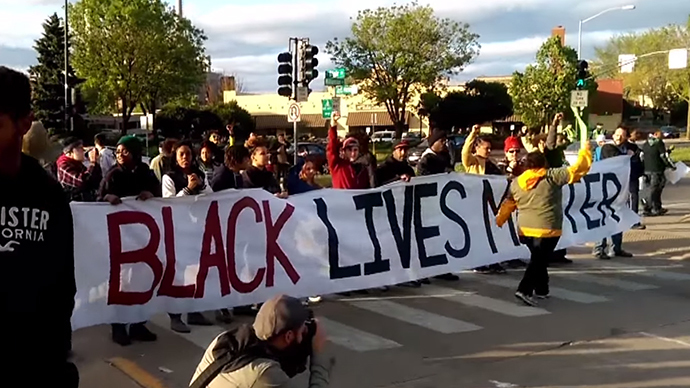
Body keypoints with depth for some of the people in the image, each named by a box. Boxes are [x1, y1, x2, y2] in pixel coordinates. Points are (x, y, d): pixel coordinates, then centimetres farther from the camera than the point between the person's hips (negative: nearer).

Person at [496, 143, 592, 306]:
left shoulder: (516, 182, 7)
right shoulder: (552, 176, -6)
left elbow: (507, 205, 13)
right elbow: (576, 170, -3)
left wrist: (498, 221, 25)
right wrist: (585, 152, 12)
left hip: (525, 229, 6)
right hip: (547, 229, -6)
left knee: (538, 259, 21)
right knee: (539, 260, -4)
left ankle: (541, 289, 29)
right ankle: (524, 290, -15)